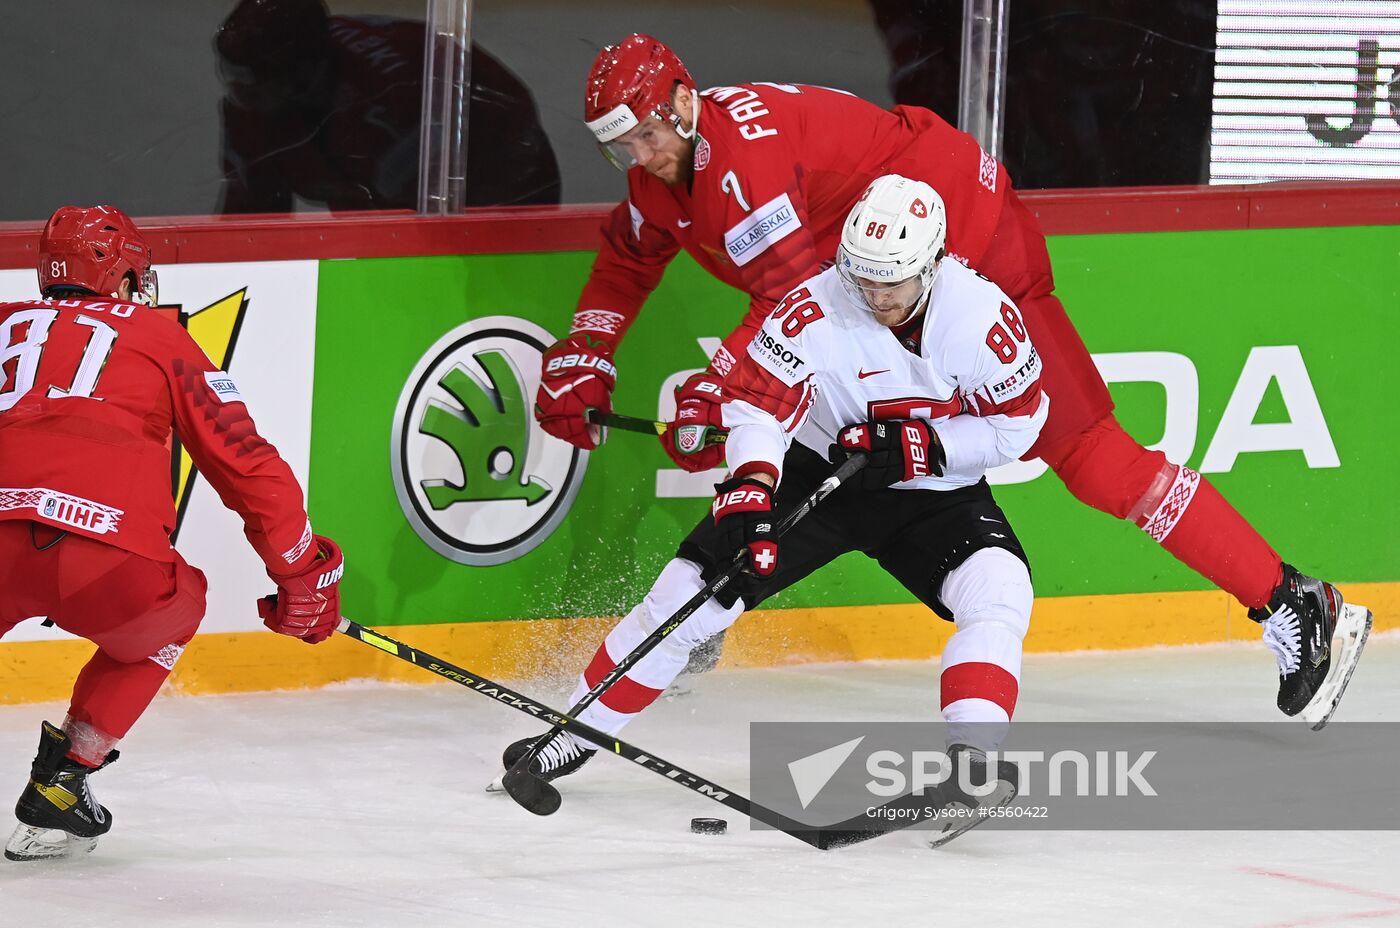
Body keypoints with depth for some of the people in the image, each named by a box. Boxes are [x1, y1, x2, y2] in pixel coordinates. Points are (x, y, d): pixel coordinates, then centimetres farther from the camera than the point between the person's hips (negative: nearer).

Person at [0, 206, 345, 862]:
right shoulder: (158, 337, 23)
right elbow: (247, 464, 20)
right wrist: (304, 576, 29)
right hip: (112, 571, -1)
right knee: (168, 616, 33)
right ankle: (62, 778, 24)